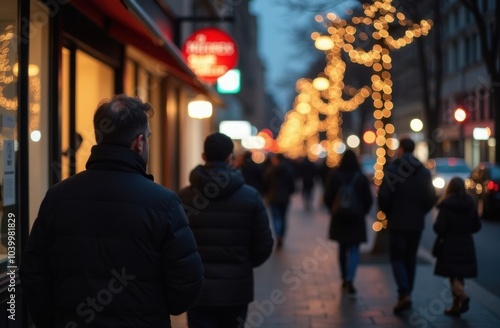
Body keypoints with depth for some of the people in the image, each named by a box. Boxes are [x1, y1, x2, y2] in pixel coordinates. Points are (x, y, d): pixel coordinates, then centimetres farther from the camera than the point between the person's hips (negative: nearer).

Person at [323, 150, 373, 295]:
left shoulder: (335, 176, -6)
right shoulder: (361, 177, -6)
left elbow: (327, 197, -4)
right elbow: (368, 199, -3)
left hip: (339, 218, 1)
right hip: (357, 218, -1)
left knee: (342, 248, 16)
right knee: (354, 250, 0)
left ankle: (345, 279, 23)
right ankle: (350, 279, -19)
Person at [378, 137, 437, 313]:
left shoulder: (392, 170, -10)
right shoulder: (424, 172, 3)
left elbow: (383, 195, -15)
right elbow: (431, 198, 1)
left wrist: (388, 213, 2)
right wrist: (420, 212, 14)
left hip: (397, 222, -4)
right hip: (417, 223, 4)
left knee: (397, 258, 0)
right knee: (410, 258, 14)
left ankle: (404, 294, -16)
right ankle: (406, 293, 20)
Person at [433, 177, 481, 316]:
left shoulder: (446, 206, -13)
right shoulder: (471, 205, 2)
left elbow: (439, 227, -18)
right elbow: (477, 226, 7)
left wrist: (442, 234, 3)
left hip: (450, 245, -5)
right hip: (466, 245, 5)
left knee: (453, 276, 1)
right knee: (459, 275, 14)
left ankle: (463, 297, -23)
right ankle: (456, 306, 19)